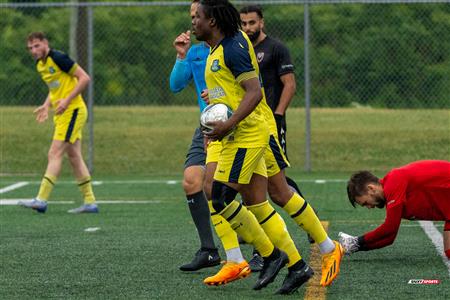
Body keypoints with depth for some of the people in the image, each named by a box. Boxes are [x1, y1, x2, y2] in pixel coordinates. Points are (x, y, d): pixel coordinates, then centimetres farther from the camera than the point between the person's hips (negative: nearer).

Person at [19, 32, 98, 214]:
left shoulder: (58, 58, -16)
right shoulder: (40, 65, 12)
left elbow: (84, 78, -16)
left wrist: (67, 100, -21)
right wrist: (46, 106, 10)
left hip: (72, 111, -9)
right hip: (62, 114, 9)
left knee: (55, 154, -12)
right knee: (74, 156, 9)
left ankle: (41, 200, -15)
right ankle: (90, 202, 12)